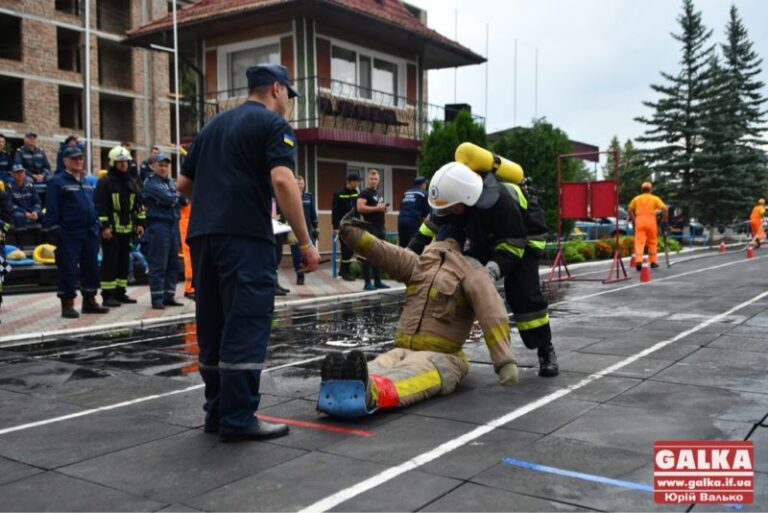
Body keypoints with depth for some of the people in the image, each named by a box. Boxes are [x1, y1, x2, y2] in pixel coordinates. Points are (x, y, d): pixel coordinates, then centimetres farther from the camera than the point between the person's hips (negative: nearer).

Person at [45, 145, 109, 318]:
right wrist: (55, 231, -16)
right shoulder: (58, 182, -5)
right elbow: (52, 209, -10)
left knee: (91, 268, 11)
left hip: (89, 234, 7)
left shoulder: (86, 183, 18)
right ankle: (67, 305, 2)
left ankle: (90, 301, 21)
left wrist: (96, 227, 16)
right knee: (68, 270, -5)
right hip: (69, 235, -7)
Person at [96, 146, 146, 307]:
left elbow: (138, 204, 20)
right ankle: (108, 295, -2)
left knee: (124, 261, 11)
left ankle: (120, 292, 19)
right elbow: (100, 205, -12)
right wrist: (104, 226, -17)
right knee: (110, 261, -6)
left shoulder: (131, 183, 16)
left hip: (126, 228, 7)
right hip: (111, 229, -7)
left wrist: (140, 222, 12)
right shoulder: (105, 182, -7)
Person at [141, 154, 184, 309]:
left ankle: (169, 296, 16)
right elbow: (167, 197, -15)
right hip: (158, 225, -7)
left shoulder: (171, 182, 19)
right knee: (158, 264, -7)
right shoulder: (151, 182, -3)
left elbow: (180, 200, 10)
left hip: (173, 225, 7)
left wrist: (174, 198, -9)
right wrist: (180, 197, 2)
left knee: (173, 263, 9)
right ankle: (157, 298, -3)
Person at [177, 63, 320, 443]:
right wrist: (305, 243, -15)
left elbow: (183, 183, 23)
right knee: (246, 329, -4)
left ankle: (217, 411, 18)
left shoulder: (214, 125, 23)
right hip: (246, 237, -7)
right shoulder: (273, 124, 1)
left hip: (202, 235, 8)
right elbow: (282, 181, -16)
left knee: (212, 328, 12)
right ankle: (238, 419, -2)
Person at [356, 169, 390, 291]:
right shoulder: (365, 193, -6)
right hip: (370, 228, -9)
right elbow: (360, 208, -20)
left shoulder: (378, 194, 20)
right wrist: (377, 208, -18)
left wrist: (384, 209, 10)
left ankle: (378, 281, 16)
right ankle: (367, 283, -5)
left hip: (380, 228, 9)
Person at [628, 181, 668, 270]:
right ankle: (653, 261, 19)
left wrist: (633, 219, 21)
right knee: (652, 242, 13)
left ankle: (638, 261, -20)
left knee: (639, 242, -5)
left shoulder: (636, 198, 12)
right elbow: (665, 209, -4)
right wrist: (664, 219, 6)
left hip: (639, 221, 1)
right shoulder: (655, 198, 5)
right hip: (651, 221, -1)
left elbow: (629, 210, 13)